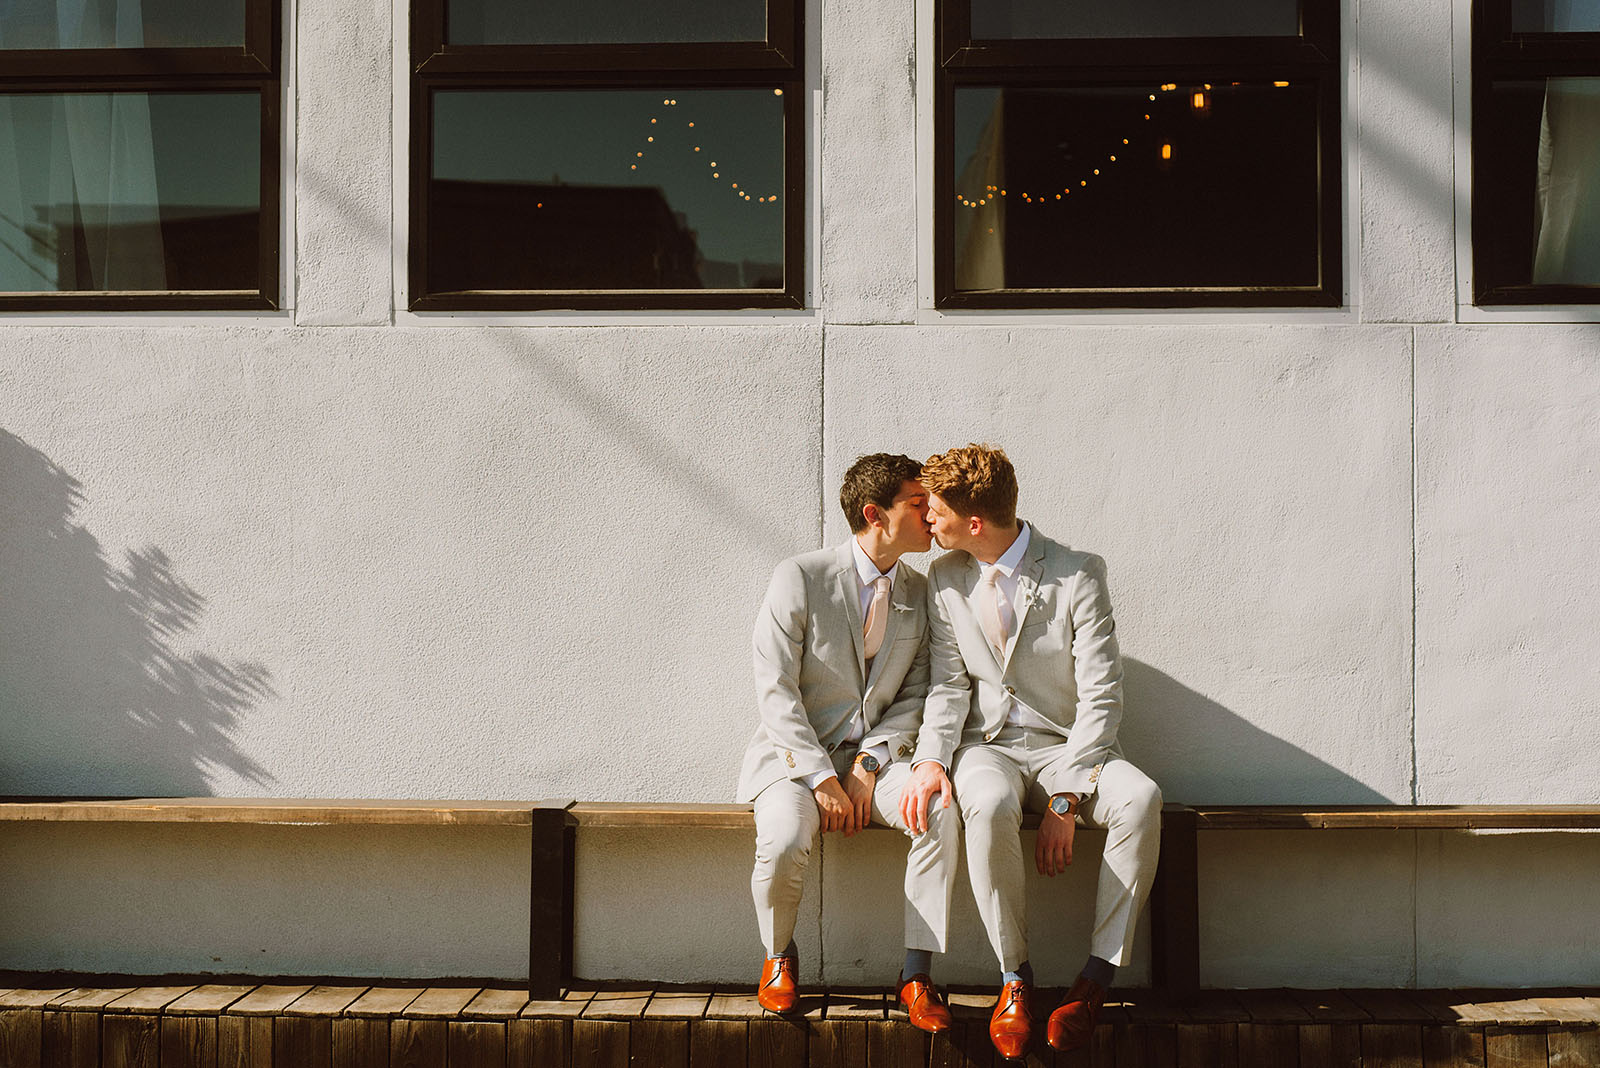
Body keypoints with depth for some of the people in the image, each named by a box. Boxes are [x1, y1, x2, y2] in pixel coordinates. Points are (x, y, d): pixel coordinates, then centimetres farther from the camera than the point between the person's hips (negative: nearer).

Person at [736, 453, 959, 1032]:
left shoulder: (920, 593, 6)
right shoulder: (800, 577, -10)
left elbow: (914, 696, 7)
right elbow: (775, 692, -12)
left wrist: (869, 765, -9)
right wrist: (823, 779, -18)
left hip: (873, 755, 4)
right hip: (796, 754, -4)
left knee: (940, 811, -27)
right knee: (785, 840, -33)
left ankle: (916, 972, -14)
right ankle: (779, 957, 0)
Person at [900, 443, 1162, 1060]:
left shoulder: (1078, 575, -8)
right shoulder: (946, 579, 6)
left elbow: (1100, 696, -11)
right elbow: (949, 685, 6)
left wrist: (1064, 798, -20)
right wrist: (931, 758, -14)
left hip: (1068, 748, -1)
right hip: (988, 747, 1)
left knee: (1141, 799, -33)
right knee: (989, 807, -36)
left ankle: (1096, 976, -22)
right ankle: (1014, 977, -18)